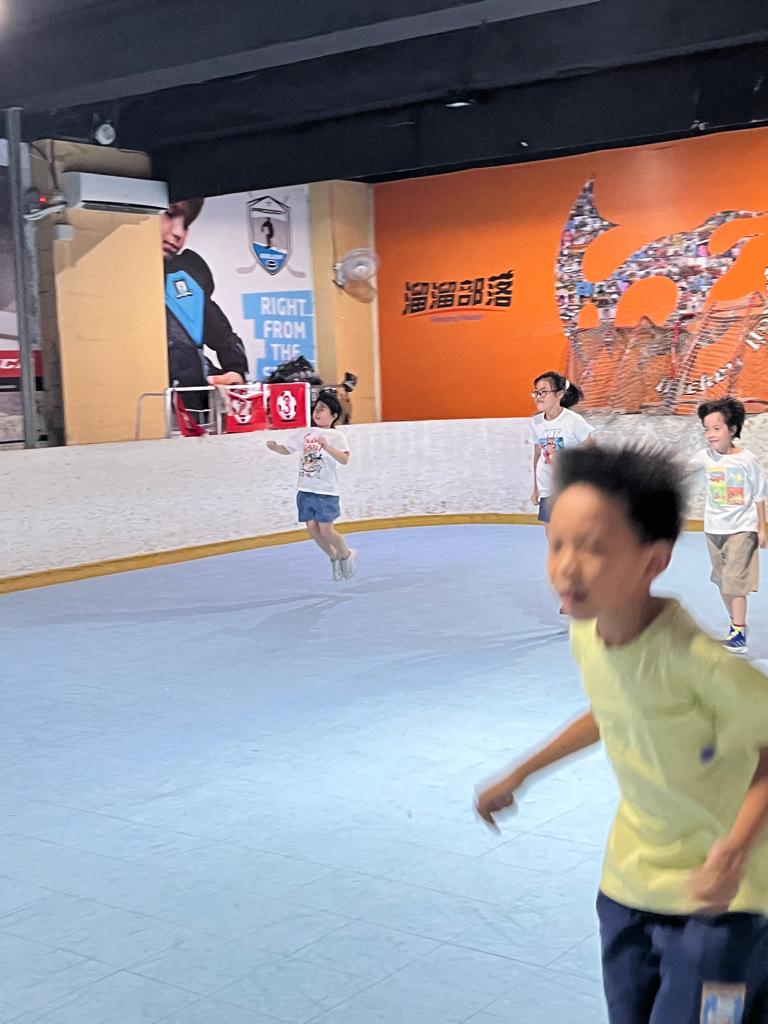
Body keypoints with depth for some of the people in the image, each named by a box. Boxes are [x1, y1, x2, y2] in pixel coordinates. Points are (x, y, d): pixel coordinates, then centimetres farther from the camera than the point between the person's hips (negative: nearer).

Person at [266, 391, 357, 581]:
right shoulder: (304, 433, 7)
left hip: (326, 492, -5)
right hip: (305, 491, 5)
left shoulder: (336, 436, -9)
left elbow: (344, 459, -24)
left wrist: (326, 447, -38)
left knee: (326, 531, -7)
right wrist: (275, 447, -1)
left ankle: (347, 555, 20)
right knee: (313, 530, 6)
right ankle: (334, 558, 28)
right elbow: (287, 450, 19)